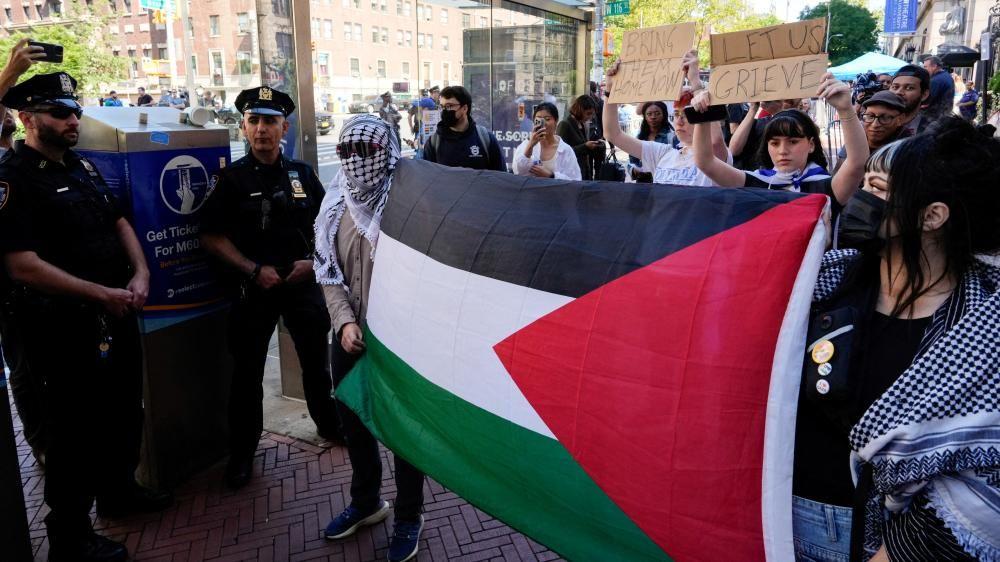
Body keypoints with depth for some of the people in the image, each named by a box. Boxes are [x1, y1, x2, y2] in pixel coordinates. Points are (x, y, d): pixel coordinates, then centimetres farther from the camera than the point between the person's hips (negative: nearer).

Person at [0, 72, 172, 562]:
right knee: (74, 430, 4)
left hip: (116, 317, 8)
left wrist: (140, 273, -3)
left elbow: (119, 222, 15)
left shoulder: (83, 167, 11)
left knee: (125, 411, 21)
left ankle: (118, 489, 42)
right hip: (65, 328, -8)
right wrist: (102, 294, -21)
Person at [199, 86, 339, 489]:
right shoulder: (231, 178, -3)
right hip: (253, 287, -2)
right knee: (247, 370, 6)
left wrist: (313, 260, -4)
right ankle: (242, 452, 20)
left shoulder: (302, 174, 6)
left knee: (317, 359, 12)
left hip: (302, 280, 3)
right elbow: (212, 237, -5)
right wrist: (254, 270, -14)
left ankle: (328, 423, 35)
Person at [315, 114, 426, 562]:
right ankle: (366, 501, 44)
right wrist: (344, 321, -8)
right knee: (352, 421, 20)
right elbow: (328, 272, 6)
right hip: (349, 338, 6)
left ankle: (408, 517, 29)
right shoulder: (336, 205, 5)